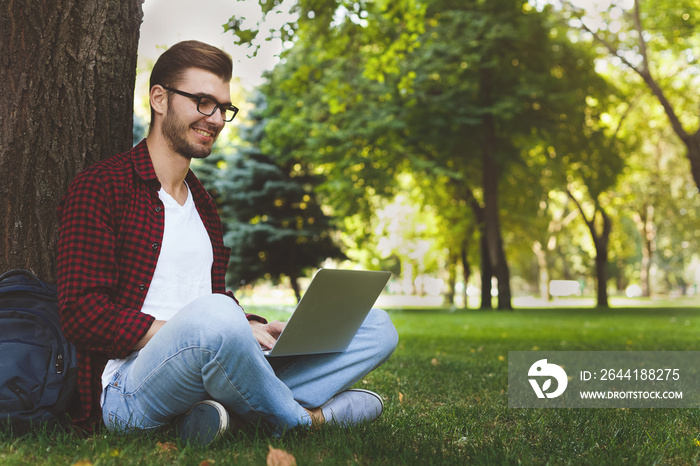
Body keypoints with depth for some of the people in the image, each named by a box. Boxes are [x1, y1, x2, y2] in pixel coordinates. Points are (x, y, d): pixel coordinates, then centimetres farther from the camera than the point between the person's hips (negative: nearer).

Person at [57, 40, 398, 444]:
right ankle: (302, 422, -13)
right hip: (128, 388, -7)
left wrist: (252, 328, 2)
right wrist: (193, 334, -22)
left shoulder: (202, 203, 23)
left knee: (377, 327, -3)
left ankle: (228, 411, -22)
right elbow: (82, 313, -11)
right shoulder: (101, 187, -2)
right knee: (215, 316, -41)